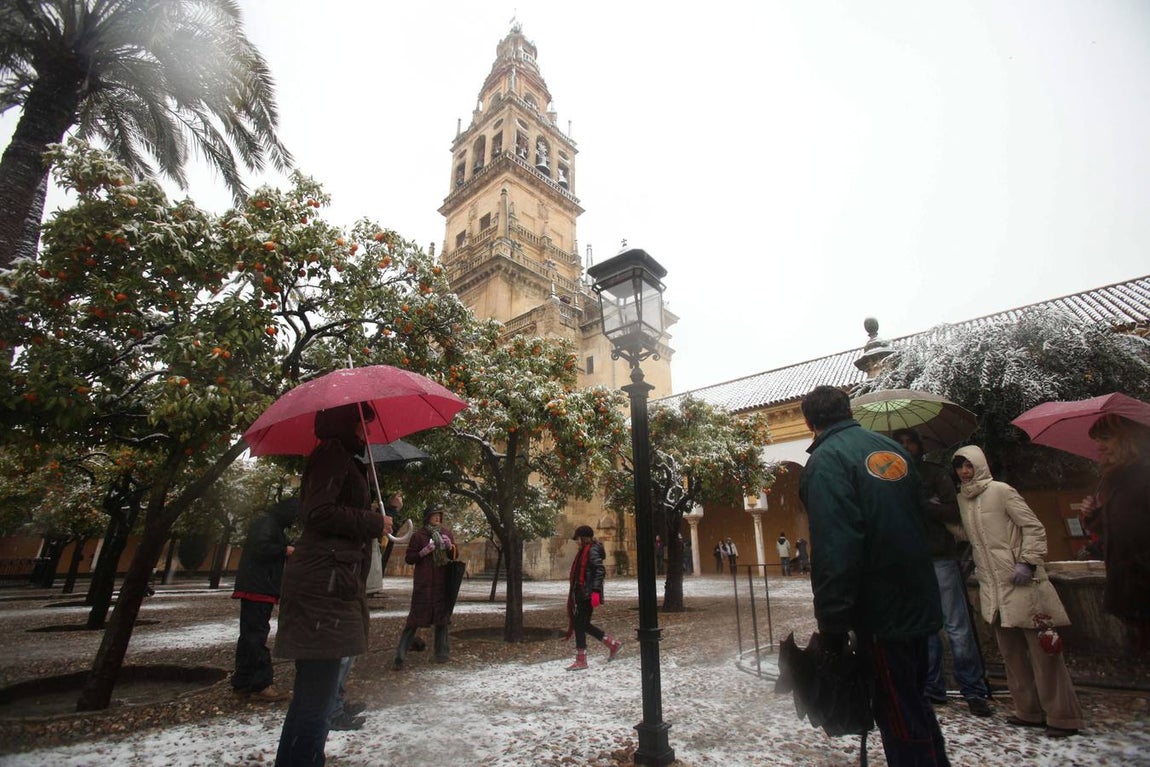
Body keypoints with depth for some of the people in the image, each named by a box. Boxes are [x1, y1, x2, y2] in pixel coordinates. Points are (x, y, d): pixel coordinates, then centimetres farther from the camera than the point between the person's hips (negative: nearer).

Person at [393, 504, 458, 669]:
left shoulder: (447, 534, 9)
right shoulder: (418, 535, -3)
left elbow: (454, 556, 13)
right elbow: (408, 558, -2)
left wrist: (450, 546, -7)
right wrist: (423, 551, -17)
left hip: (442, 582, 4)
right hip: (423, 583, -4)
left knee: (442, 617, 7)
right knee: (415, 617, -6)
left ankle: (442, 653, 18)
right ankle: (400, 656, 1)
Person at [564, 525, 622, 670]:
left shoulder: (592, 551, -13)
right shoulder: (584, 551, 17)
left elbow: (600, 571, -22)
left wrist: (596, 591, -27)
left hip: (587, 594, -10)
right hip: (582, 594, 10)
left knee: (580, 624, -4)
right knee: (583, 624, 13)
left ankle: (581, 661, 6)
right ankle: (613, 644, 21)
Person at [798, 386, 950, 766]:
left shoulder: (827, 460, -17)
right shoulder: (892, 448, 7)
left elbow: (834, 551, -25)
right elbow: (918, 521, 16)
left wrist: (832, 624, -19)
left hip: (881, 611, -8)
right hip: (918, 604, 8)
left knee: (898, 718, 6)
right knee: (915, 704, 24)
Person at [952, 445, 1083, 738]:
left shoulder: (1001, 491, -6)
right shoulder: (961, 499, 10)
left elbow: (1034, 527, -8)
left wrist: (1027, 562, -16)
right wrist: (969, 562, 12)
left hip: (1021, 582, -6)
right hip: (992, 585, 6)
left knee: (1041, 647, -1)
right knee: (1010, 651, 10)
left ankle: (1062, 716, 9)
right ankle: (1029, 711, 20)